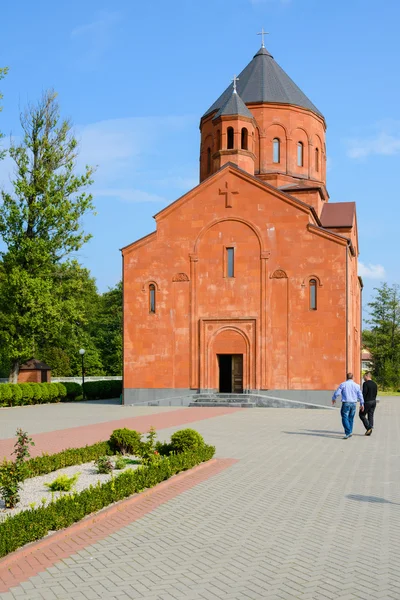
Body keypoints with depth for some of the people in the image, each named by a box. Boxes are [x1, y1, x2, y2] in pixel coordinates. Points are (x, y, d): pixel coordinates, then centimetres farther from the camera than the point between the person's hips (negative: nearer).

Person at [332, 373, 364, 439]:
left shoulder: (343, 384, -5)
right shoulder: (356, 385, 6)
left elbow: (337, 393, -7)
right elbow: (360, 396, 9)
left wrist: (333, 399, 12)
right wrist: (362, 404, 20)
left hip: (346, 403, -4)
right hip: (354, 404, 4)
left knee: (345, 418, -5)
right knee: (351, 418, 15)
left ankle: (348, 432, -17)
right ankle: (350, 432, 20)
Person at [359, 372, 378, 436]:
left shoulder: (365, 383, -14)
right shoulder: (374, 384, 10)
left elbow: (364, 393, -18)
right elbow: (375, 394, 13)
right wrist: (373, 400, 17)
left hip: (367, 402, -7)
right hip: (374, 401, 7)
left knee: (361, 414, 5)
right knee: (371, 416, 9)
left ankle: (369, 427, -7)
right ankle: (369, 431, 8)